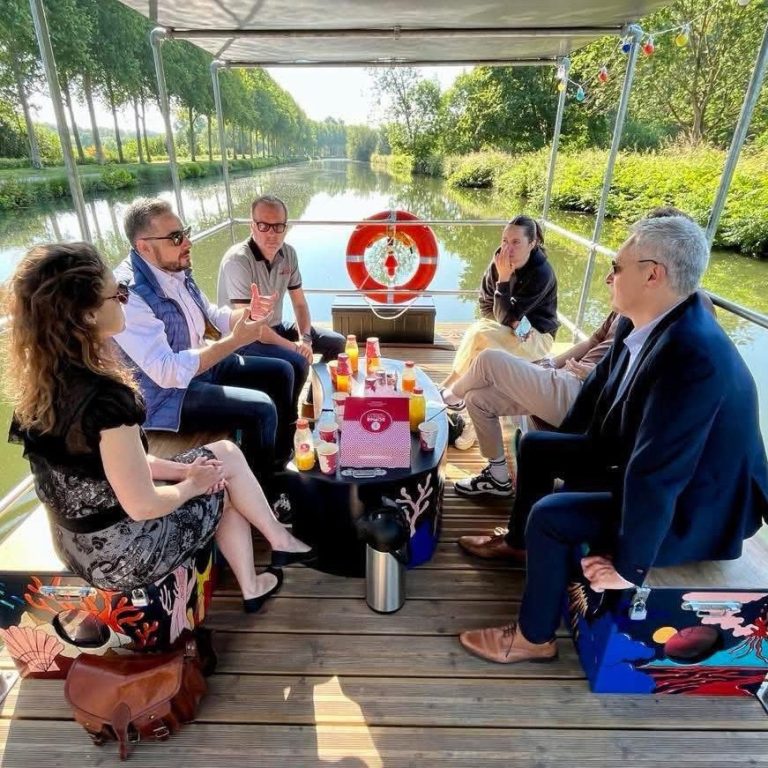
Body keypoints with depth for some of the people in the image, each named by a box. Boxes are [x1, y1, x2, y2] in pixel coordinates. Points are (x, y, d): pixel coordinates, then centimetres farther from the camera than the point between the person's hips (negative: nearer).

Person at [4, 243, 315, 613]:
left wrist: (182, 469, 1)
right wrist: (193, 484, -6)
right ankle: (280, 541, 30)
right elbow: (142, 505, -25)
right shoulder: (105, 398, -32)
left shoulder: (42, 383, -4)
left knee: (225, 452, 14)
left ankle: (251, 588, 25)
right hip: (121, 551, -7)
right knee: (227, 460, 7)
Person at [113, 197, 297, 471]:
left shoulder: (176, 270, 0)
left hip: (200, 362, 9)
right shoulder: (128, 295, -27)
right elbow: (167, 372, -31)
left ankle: (280, 460, 24)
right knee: (260, 409, -24)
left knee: (281, 372, 8)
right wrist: (234, 341, -30)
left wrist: (247, 313, -9)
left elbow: (211, 316, 12)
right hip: (166, 392, -9)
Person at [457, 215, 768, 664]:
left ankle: (535, 638, 3)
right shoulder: (641, 323, -7)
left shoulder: (692, 355, -36)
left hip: (693, 507, -9)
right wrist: (561, 446, 17)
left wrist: (629, 565, -26)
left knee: (550, 516, -22)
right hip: (637, 456, 9)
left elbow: (656, 476, -35)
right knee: (536, 446, 11)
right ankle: (519, 542, 33)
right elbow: (602, 383, 8)